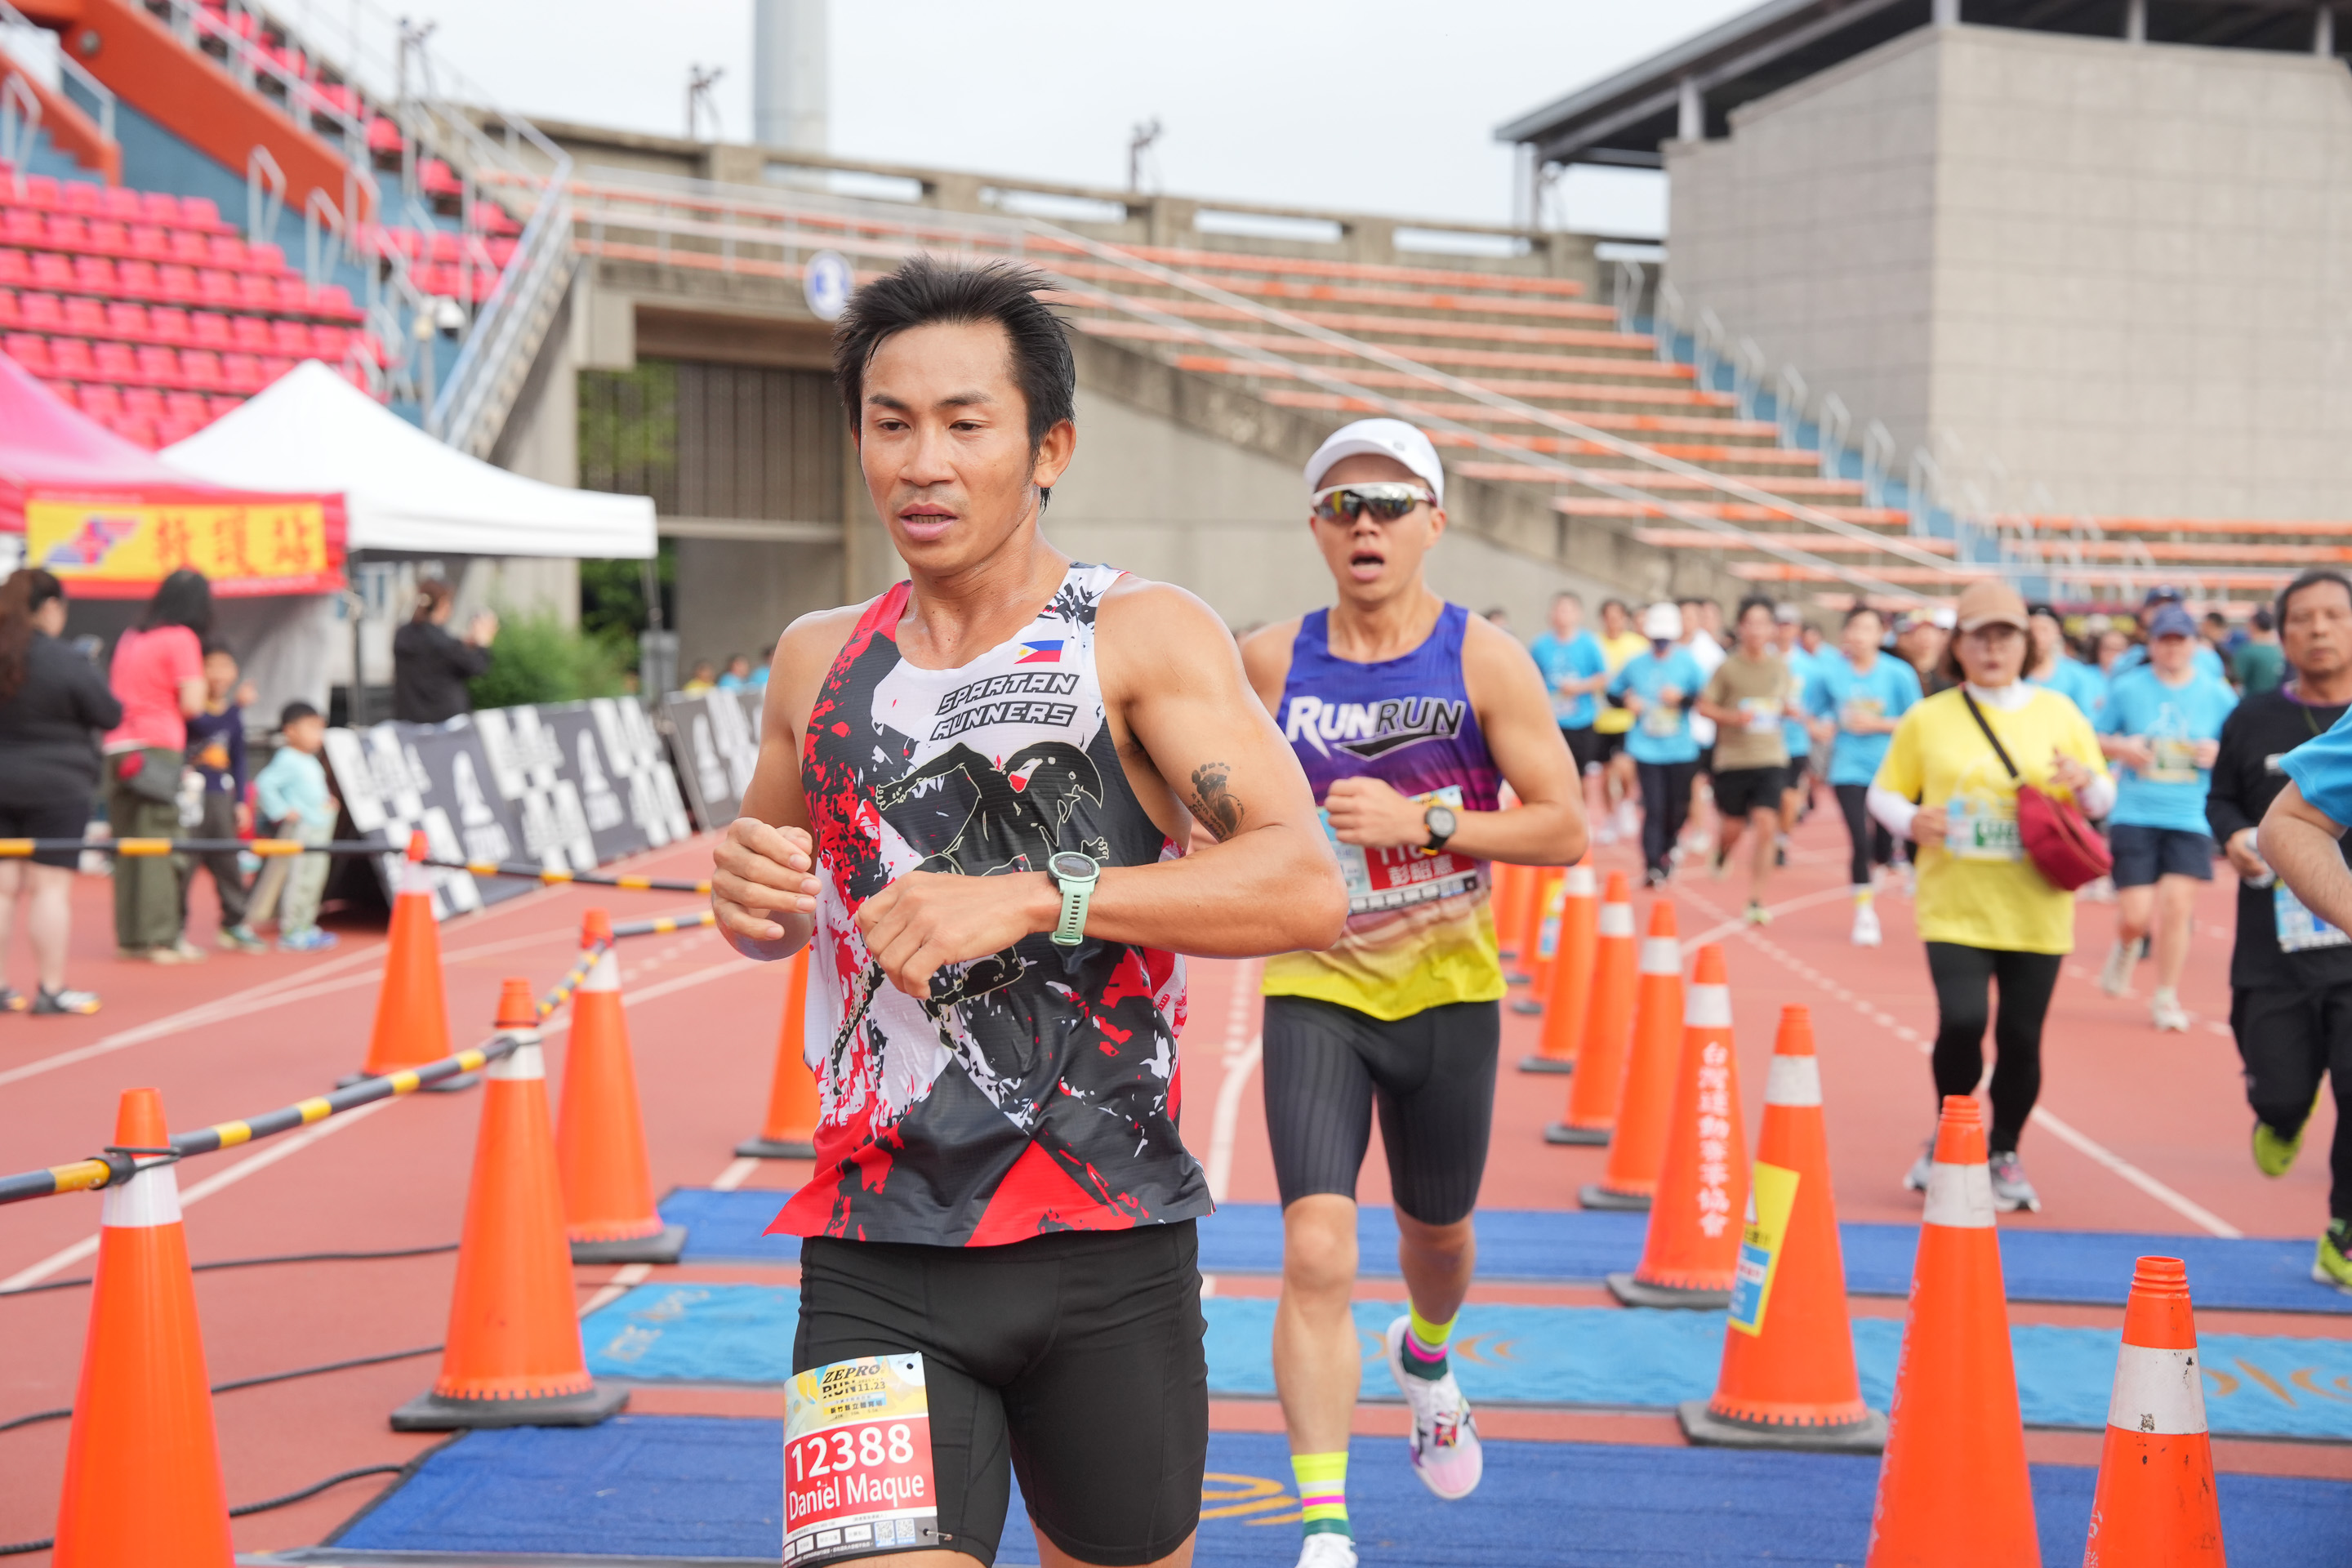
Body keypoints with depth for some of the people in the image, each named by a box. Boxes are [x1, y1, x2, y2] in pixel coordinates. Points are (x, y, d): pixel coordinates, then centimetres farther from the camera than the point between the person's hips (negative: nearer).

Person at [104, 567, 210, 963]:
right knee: (158, 846, -7)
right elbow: (192, 704, -9)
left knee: (126, 843, 8)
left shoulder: (130, 637, 17)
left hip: (117, 748, 7)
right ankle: (162, 938, -9)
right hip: (157, 749, -7)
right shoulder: (181, 639, -4)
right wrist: (197, 683, 10)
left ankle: (130, 935, 9)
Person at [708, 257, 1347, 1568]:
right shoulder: (819, 660, 11)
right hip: (875, 1269, 2)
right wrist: (755, 895, 2)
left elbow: (1309, 888, -16)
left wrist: (1038, 898, -23)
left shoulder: (1143, 637, -3)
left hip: (1106, 1254, -2)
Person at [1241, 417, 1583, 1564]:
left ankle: (1426, 1359, 57)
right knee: (1316, 1253, -16)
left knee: (1436, 1230, 20)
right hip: (1314, 992, 0)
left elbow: (1564, 828, -11)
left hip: (1447, 992, 1)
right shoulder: (1269, 662, -3)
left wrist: (1421, 821, -21)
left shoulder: (1484, 662, -8)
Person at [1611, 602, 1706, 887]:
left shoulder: (1688, 662, 0)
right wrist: (1627, 701, -7)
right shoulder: (1635, 663, 2)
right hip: (1646, 749, -1)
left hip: (1681, 749, 1)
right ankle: (1653, 866, -5)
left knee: (1678, 808, 8)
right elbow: (1613, 690, 13)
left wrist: (1682, 697, -19)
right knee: (1653, 808, -10)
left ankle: (1666, 850, 35)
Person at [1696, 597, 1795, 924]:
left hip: (1771, 758, 1)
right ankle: (1721, 856, 44)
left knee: (1766, 825, -11)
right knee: (1733, 826, 6)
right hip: (1732, 758, -1)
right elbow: (1703, 707, -2)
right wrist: (1733, 717, -17)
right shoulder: (1728, 667, -5)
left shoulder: (1780, 665, 5)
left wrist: (1787, 708, 1)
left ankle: (1756, 900, -3)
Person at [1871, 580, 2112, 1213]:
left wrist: (2084, 781, -11)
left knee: (2020, 1037, 3)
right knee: (1961, 1022, -17)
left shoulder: (2060, 714, 7)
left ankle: (2004, 1155, 25)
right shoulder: (1928, 718, 4)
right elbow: (1883, 792, 10)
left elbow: (2104, 800, 12)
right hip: (1956, 906, -1)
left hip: (2035, 914, 1)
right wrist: (1910, 821, -12)